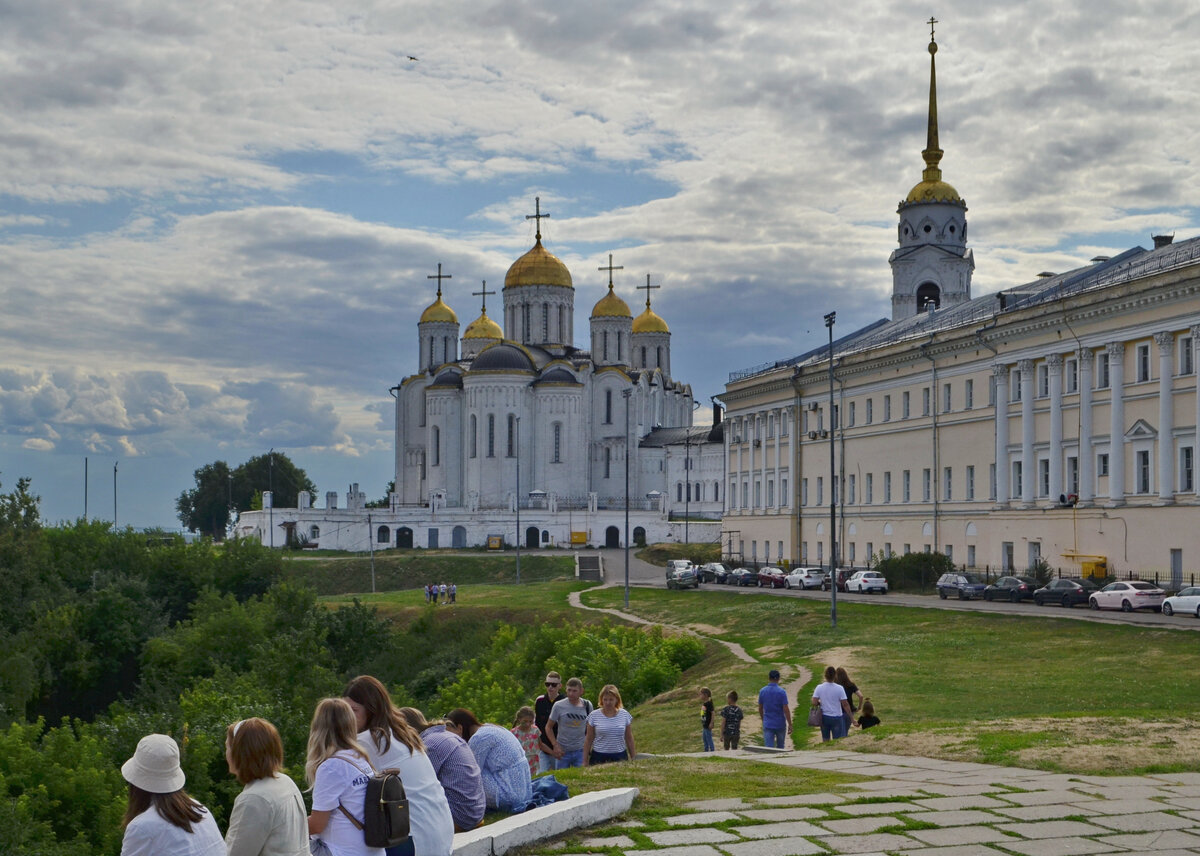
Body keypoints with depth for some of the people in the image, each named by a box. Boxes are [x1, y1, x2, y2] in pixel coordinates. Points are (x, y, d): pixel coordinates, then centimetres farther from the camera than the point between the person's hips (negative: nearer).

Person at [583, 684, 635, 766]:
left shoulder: (625, 715, 4)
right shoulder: (594, 715, 0)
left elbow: (629, 739, 11)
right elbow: (588, 740, 5)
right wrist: (585, 761, 4)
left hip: (620, 757, 1)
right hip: (599, 757, -1)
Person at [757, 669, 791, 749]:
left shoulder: (762, 691, 0)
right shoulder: (782, 692, -11)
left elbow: (760, 708, 9)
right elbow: (786, 709, -13)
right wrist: (790, 724, -7)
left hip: (767, 724, 1)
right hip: (780, 724, -1)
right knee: (780, 747, 19)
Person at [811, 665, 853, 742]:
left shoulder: (819, 687, -8)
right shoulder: (839, 688, -13)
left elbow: (814, 703, -10)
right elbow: (845, 704, -12)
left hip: (824, 717, 3)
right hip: (836, 717, -3)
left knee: (825, 740, 16)